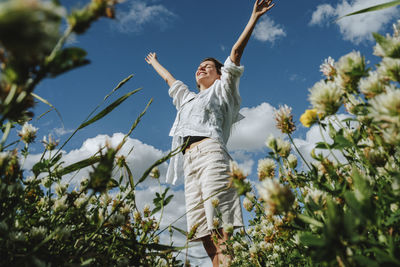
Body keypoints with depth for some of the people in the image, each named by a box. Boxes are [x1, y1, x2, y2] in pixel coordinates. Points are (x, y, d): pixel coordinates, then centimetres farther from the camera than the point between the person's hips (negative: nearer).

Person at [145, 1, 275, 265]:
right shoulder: (187, 98, 36)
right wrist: (154, 63, 65)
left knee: (219, 229, -19)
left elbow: (236, 52, 13)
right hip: (189, 160, 6)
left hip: (210, 152, -6)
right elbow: (169, 78, 52)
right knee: (204, 231, -8)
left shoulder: (221, 89, 21)